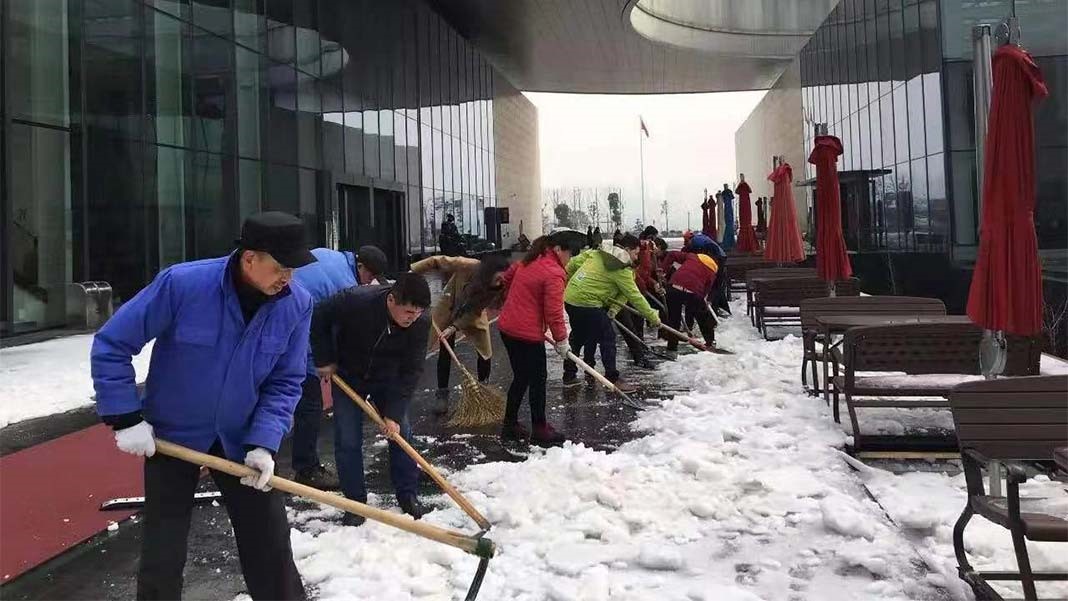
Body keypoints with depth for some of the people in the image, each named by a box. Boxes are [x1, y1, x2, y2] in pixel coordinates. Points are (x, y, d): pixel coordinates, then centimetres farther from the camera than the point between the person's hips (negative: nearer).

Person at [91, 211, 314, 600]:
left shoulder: (296, 305, -17)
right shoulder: (182, 283, -26)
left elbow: (285, 382, -7)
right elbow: (110, 346, -16)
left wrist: (263, 443, -18)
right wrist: (126, 419, -16)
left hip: (241, 439, 3)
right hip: (171, 436, -2)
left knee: (271, 542, 10)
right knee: (162, 554, 7)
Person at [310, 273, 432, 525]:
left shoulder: (420, 323, -28)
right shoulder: (355, 301, -36)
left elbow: (411, 371, -22)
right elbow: (318, 318, -17)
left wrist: (394, 413, -25)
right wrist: (324, 360, -13)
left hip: (388, 379, 2)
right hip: (348, 376, -2)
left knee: (401, 433, 2)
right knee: (348, 441, -3)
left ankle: (408, 495, 18)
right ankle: (355, 502, 10)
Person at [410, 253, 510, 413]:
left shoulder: (497, 289, -28)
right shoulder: (466, 266, -37)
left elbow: (474, 311, -25)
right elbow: (435, 261, -25)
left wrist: (454, 328, -33)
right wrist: (411, 271, -26)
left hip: (473, 314, 2)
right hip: (449, 309, -2)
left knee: (485, 351, -3)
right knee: (446, 350, -4)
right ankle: (442, 394, 7)